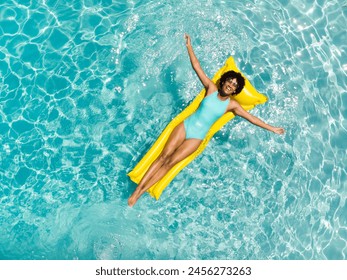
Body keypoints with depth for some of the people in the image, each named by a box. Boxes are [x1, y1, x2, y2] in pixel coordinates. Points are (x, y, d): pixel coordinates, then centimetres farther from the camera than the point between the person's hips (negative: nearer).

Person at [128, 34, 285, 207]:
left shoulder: (232, 105, 1)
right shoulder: (211, 89, 3)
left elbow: (252, 118, 5)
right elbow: (197, 67, 0)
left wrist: (272, 129, 5)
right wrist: (189, 46, -4)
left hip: (197, 136, -1)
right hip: (185, 125, 1)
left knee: (170, 162, -10)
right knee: (163, 156, -8)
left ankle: (141, 192, -6)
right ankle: (137, 188, -5)